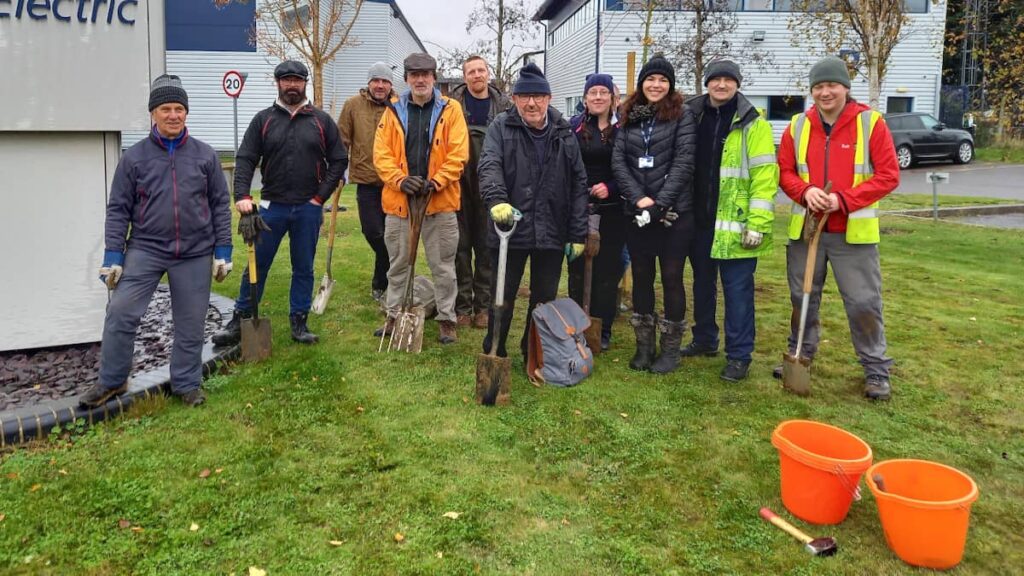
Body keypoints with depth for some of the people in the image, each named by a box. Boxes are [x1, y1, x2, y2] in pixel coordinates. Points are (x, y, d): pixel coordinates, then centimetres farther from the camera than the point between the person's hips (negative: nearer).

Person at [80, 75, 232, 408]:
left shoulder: (205, 156, 3)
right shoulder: (134, 157, 1)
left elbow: (220, 205, 6)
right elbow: (118, 209, 3)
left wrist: (223, 251, 2)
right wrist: (113, 255, -3)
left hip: (195, 255, 1)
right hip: (145, 249, 0)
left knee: (190, 324, 7)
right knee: (121, 313, -7)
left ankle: (186, 384, 23)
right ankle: (112, 381, 12)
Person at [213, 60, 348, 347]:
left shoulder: (322, 120, 3)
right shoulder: (263, 119, 4)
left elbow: (339, 160, 5)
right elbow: (245, 160, -1)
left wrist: (320, 196, -3)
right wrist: (242, 195, -16)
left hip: (308, 208, 0)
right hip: (271, 207, 0)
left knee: (303, 269, 9)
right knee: (256, 265, 5)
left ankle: (299, 323, 20)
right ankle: (239, 322, 15)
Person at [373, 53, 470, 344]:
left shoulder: (450, 109, 0)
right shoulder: (393, 111, 6)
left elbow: (458, 154, -7)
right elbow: (381, 154, 0)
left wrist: (435, 182, -18)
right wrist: (400, 180, -15)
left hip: (440, 201, -2)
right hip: (399, 200, 2)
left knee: (443, 266, 6)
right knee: (398, 264, 14)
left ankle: (446, 319, 18)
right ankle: (394, 315, 28)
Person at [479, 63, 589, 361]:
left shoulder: (564, 133, 6)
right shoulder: (502, 127, 0)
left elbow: (578, 184, 6)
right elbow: (489, 165, -16)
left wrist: (578, 233, 2)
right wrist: (497, 199, -36)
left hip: (552, 232, 2)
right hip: (510, 227, -2)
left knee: (544, 298, 12)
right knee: (502, 297, 7)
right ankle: (494, 354, 24)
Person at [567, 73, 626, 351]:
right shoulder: (574, 127, 5)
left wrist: (610, 187, -12)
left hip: (611, 210, 0)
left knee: (607, 270, 4)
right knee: (578, 269, 5)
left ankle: (603, 330, 14)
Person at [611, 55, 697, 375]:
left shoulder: (682, 116, 0)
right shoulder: (629, 117, 11)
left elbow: (683, 163, -9)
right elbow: (618, 161, 3)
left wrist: (659, 203, -17)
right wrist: (639, 199, -11)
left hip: (675, 213, -4)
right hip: (637, 211, 4)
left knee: (671, 278, 2)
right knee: (641, 277, 9)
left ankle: (671, 348, 15)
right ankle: (644, 346, 22)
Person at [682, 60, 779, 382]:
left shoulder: (753, 124, -6)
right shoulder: (693, 118, 9)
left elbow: (764, 175, -12)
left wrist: (758, 222, -18)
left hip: (735, 224, -5)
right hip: (699, 221, 5)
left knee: (737, 289, 1)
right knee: (702, 283, 17)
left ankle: (739, 356, 10)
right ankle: (704, 340, 33)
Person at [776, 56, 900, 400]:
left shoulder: (871, 123, -6)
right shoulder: (798, 126, 4)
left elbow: (888, 176, -7)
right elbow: (784, 171, 8)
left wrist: (843, 200, -19)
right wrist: (805, 191, -14)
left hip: (853, 232, -3)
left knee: (864, 301, 1)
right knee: (802, 296, 14)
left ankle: (876, 369, 15)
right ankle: (801, 355, 32)